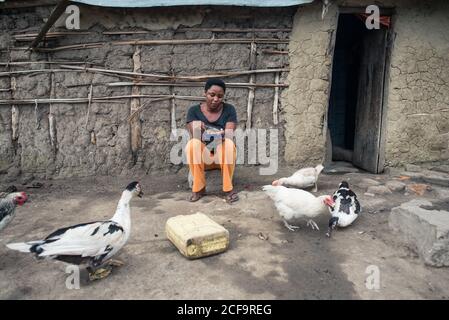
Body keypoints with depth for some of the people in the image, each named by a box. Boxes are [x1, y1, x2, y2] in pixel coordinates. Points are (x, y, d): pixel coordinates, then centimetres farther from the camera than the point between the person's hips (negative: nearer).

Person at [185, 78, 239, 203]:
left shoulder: (229, 109, -4)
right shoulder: (194, 110, -3)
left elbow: (229, 135, -15)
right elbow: (194, 135, -16)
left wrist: (220, 136, -38)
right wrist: (198, 131, -39)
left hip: (223, 155, 0)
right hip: (201, 155, 1)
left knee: (228, 144, -33)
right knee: (192, 144, -31)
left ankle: (228, 188, -21)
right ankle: (199, 188, -18)